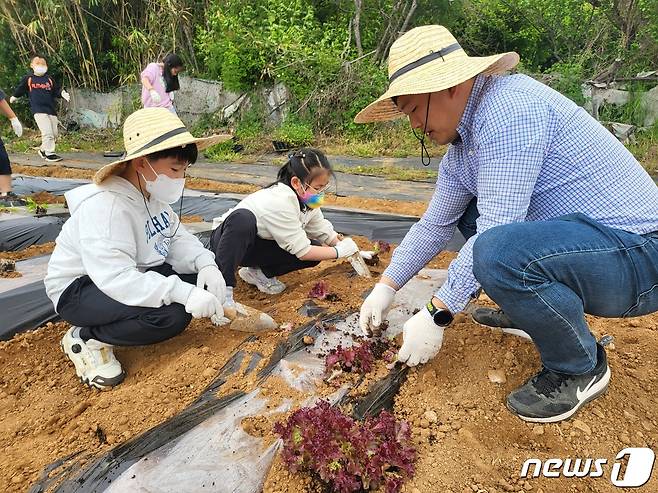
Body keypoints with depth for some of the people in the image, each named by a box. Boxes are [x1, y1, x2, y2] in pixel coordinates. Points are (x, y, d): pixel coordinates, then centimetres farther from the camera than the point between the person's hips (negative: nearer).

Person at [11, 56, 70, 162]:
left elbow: (57, 90, 13)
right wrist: (14, 97, 31)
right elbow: (20, 89, 19)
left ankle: (43, 150, 25)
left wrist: (63, 93, -8)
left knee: (54, 133, 7)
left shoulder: (49, 79, 14)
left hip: (51, 109, 4)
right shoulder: (28, 79, 7)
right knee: (47, 132, -17)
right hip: (38, 110, -4)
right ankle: (49, 153, -7)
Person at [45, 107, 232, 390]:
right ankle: (87, 338, -7)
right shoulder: (104, 206, -30)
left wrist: (205, 263, -24)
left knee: (206, 279, -4)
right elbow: (115, 277, -39)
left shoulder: (153, 193, -2)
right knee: (172, 314, -30)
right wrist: (183, 293, -45)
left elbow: (177, 238, -4)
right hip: (80, 288, -9)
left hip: (136, 274, 9)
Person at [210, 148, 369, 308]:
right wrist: (339, 251, -21)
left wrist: (354, 252, -6)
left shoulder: (308, 200, -9)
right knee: (243, 218, -43)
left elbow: (324, 232, 1)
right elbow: (302, 251, -29)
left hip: (259, 244, 8)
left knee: (315, 248, -12)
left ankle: (259, 272, 2)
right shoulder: (280, 202, -33)